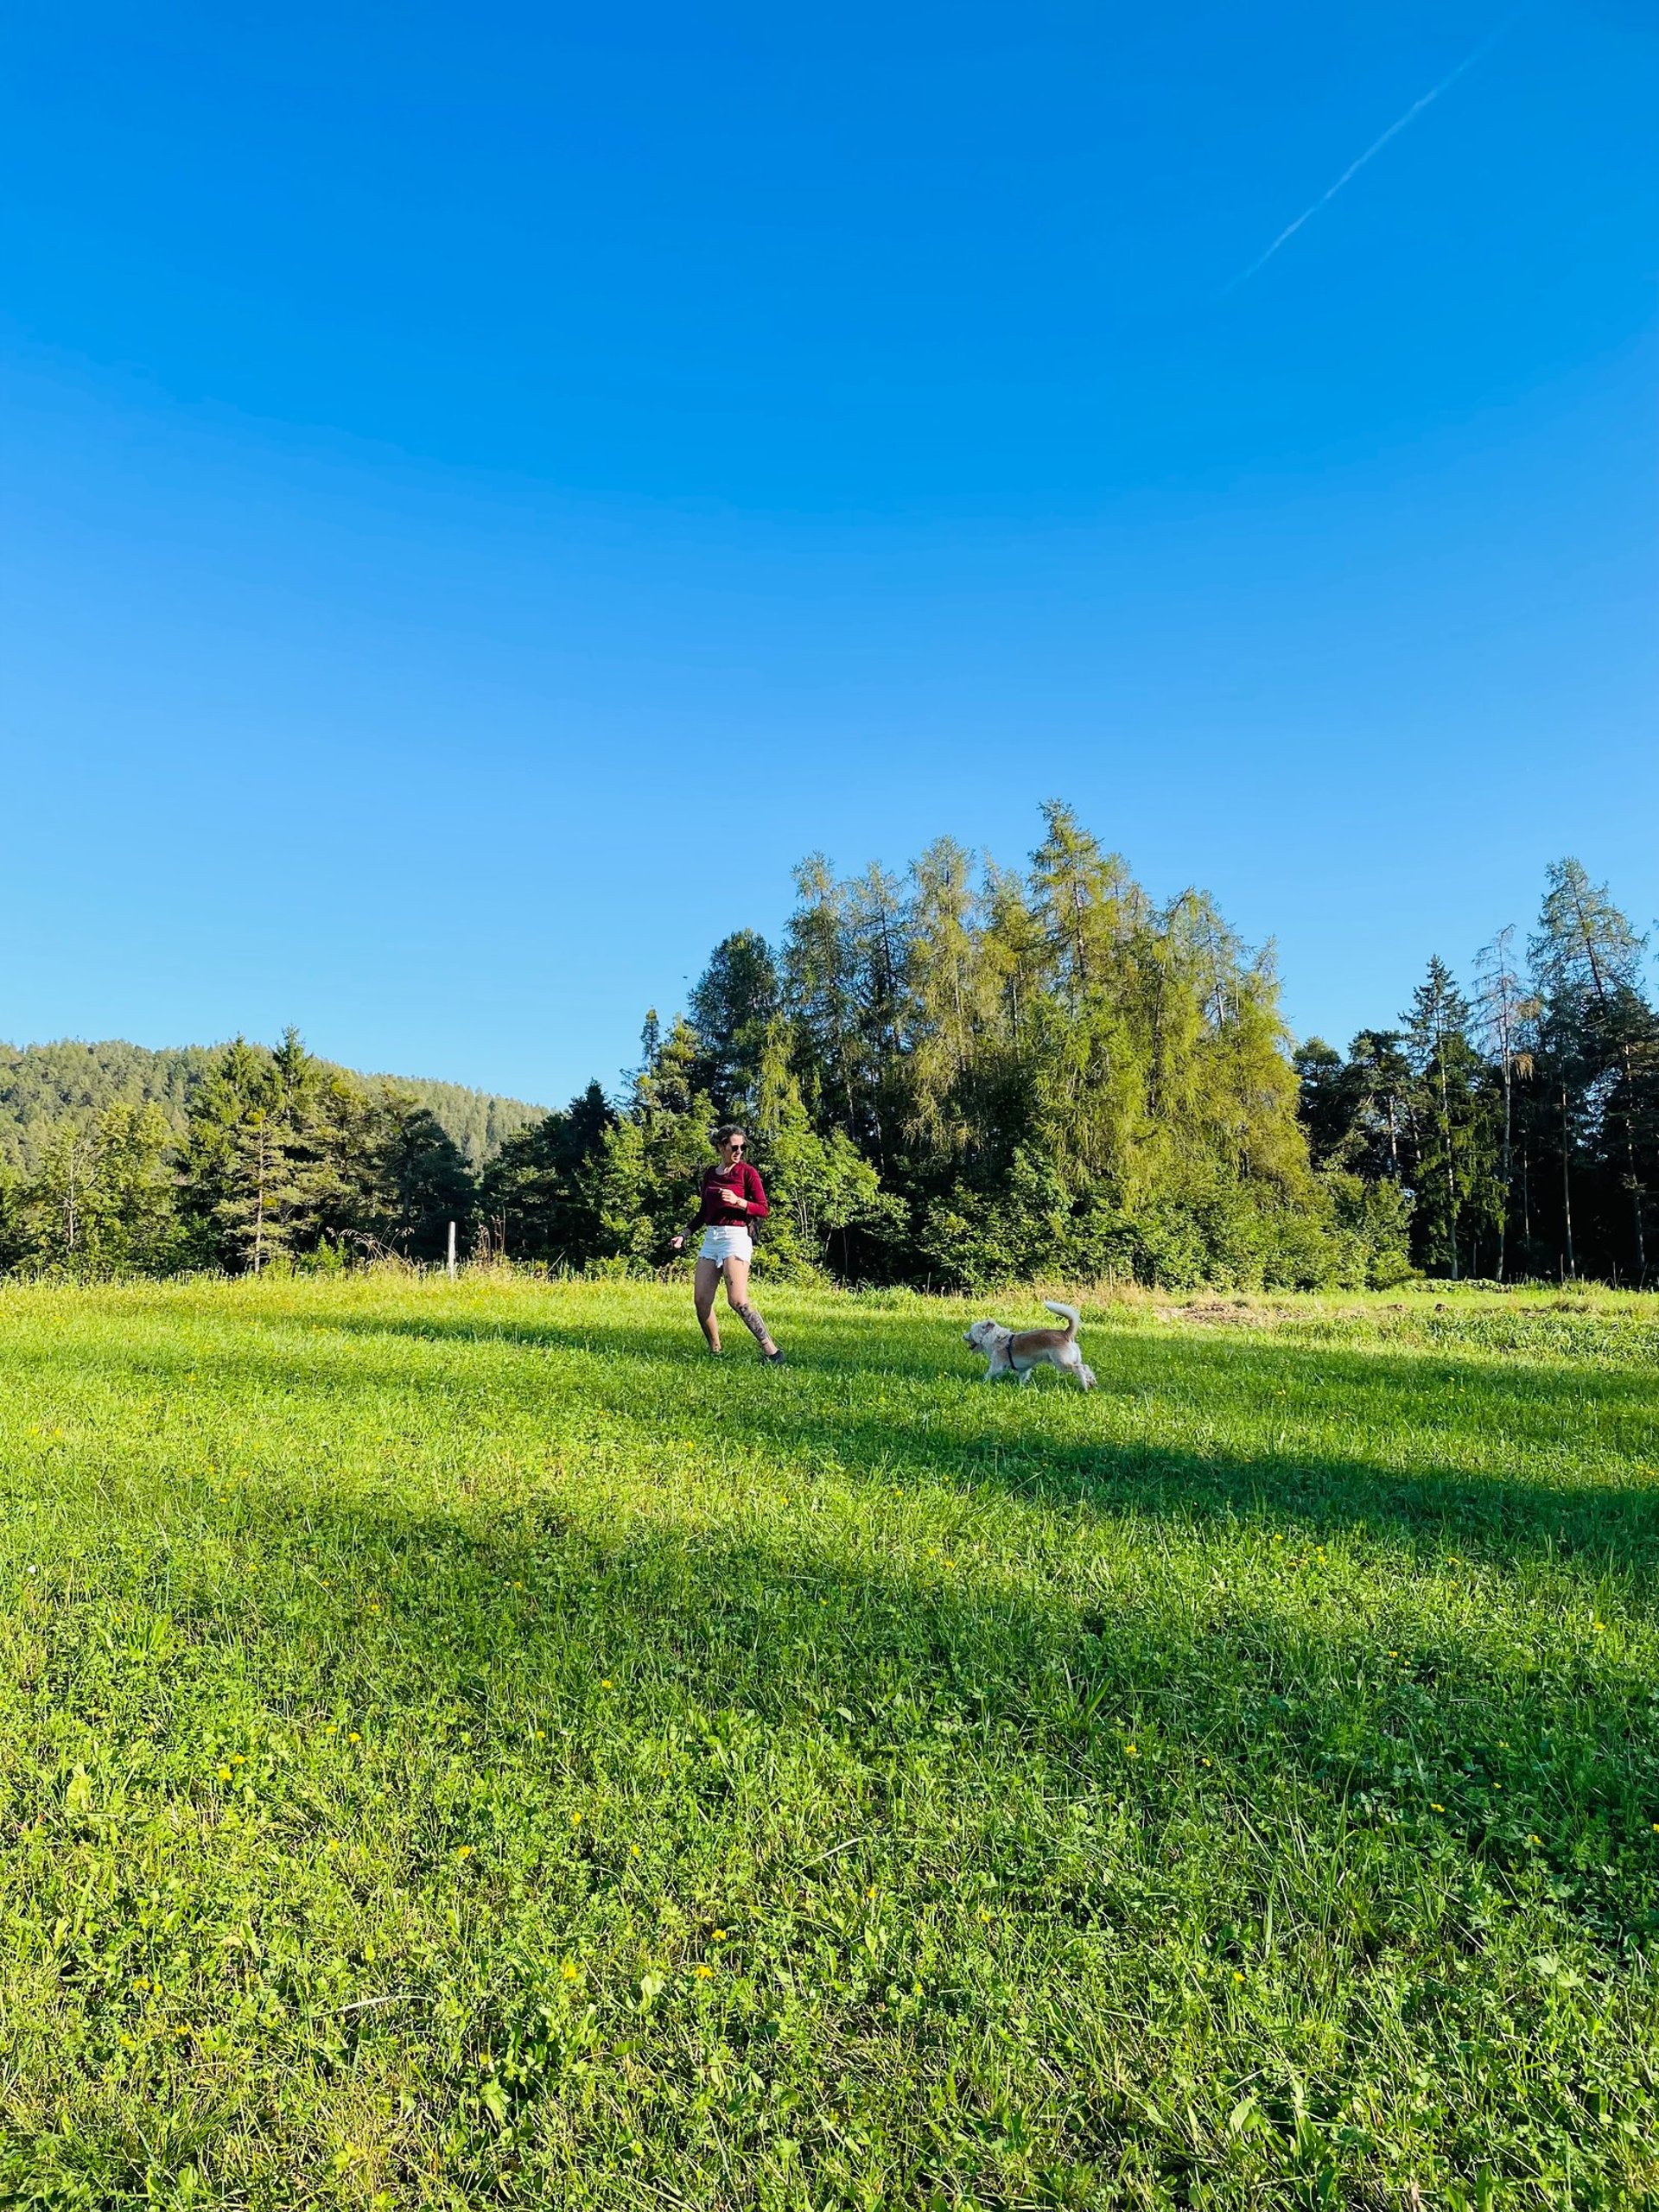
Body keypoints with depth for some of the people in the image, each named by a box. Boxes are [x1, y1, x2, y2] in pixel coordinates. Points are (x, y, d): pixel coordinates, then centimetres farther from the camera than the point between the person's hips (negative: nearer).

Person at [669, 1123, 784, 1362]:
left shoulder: (748, 1172, -2)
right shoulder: (709, 1174, 13)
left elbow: (764, 1210, -6)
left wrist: (737, 1201, -19)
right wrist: (684, 1235, 12)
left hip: (736, 1237, -6)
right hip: (710, 1238, 6)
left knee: (738, 1302, -16)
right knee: (701, 1300, 0)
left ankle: (771, 1351, -12)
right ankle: (715, 1351, 14)